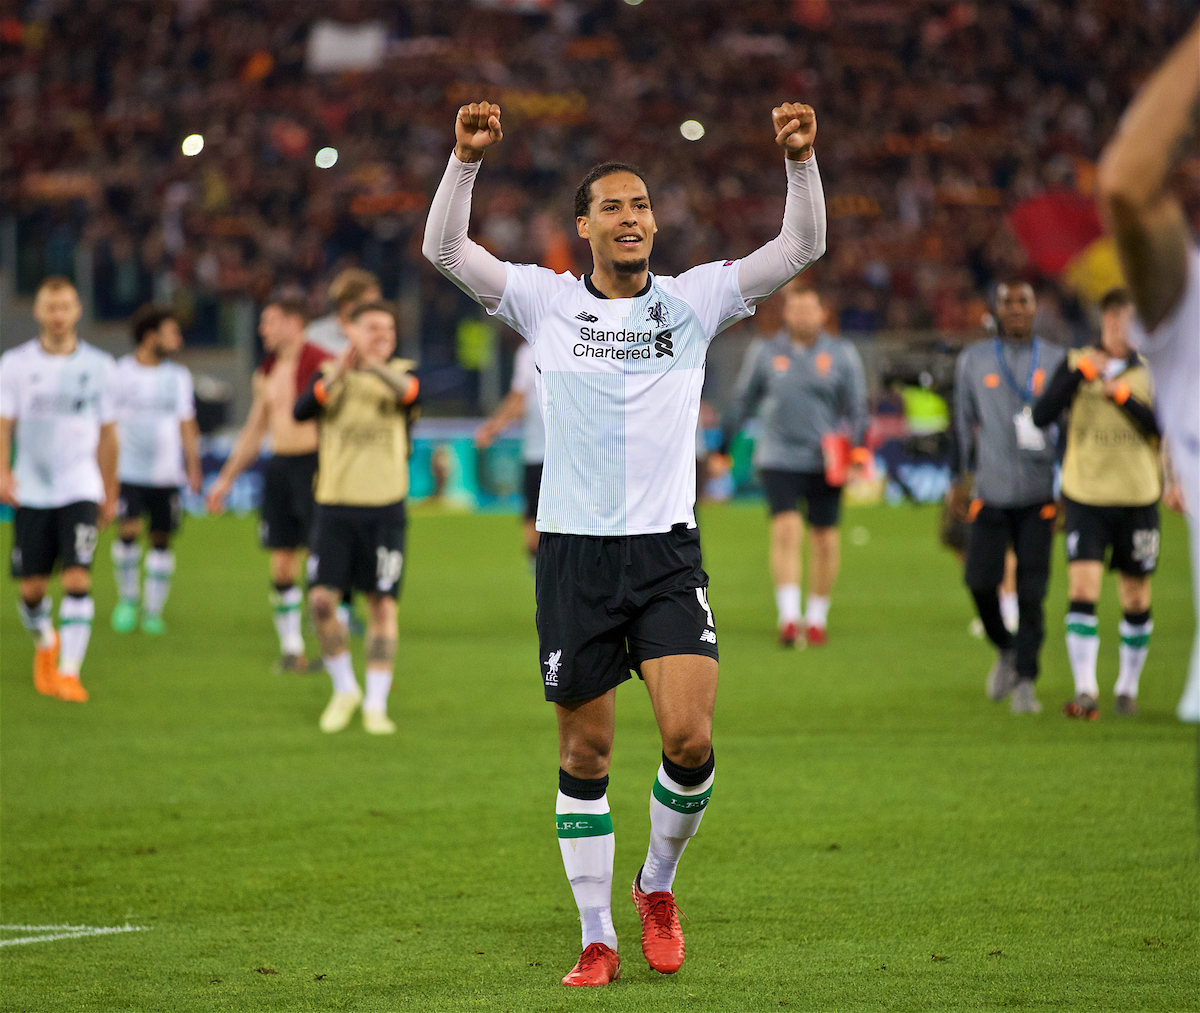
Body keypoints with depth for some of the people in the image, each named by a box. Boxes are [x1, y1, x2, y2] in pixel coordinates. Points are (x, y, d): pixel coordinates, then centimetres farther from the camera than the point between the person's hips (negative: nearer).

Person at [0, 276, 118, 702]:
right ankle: (45, 643, 35)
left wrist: (110, 494, 16)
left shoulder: (98, 365, 3)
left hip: (80, 489, -1)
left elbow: (107, 433, 11)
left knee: (77, 579, -16)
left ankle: (69, 671, -13)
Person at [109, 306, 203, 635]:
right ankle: (128, 598, 2)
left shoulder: (178, 376, 8)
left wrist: (194, 467, 5)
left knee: (161, 539, 2)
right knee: (129, 530, -17)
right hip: (128, 469, -3)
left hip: (166, 473, 3)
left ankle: (154, 609, 12)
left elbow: (186, 424, 13)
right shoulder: (120, 373, -2)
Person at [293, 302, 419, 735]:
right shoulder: (330, 375, 6)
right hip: (336, 505, 1)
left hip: (385, 508, 0)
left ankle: (376, 704, 7)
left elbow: (409, 392, -21)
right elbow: (302, 410, -14)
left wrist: (375, 366, -37)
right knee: (321, 601, -6)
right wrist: (336, 375, -29)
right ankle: (345, 689, 15)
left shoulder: (399, 372, 4)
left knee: (383, 604, -2)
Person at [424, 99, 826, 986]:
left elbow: (803, 246, 2)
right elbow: (444, 249, -4)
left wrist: (802, 159, -13)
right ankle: (597, 940, 14)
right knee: (585, 755, 4)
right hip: (574, 548, 0)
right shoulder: (546, 300, 5)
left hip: (668, 549, 0)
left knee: (690, 738, -14)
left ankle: (658, 886, 13)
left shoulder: (695, 299, 7)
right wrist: (467, 160, -17)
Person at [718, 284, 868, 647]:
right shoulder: (764, 353, 6)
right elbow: (741, 402, 14)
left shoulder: (842, 354, 5)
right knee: (786, 529, -16)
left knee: (824, 538, 4)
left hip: (825, 463, 1)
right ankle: (788, 617, -19)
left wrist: (858, 450, -6)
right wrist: (723, 448, 14)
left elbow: (857, 407, 7)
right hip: (779, 459, -1)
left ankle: (817, 617, 20)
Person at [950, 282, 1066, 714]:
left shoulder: (1056, 361, 7)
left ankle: (1024, 682, 0)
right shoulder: (974, 360, 8)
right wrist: (957, 480, 7)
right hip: (990, 494, 1)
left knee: (1031, 592, -6)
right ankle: (1006, 650, 21)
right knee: (980, 581, -8)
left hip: (1038, 495, -1)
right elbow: (963, 424, 13)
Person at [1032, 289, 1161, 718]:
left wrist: (1123, 395, -18)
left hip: (1137, 500, 1)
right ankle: (1085, 691, -16)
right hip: (1085, 497, -1)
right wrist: (1081, 373, -18)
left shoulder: (1151, 371, 3)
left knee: (1136, 599, 7)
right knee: (1082, 590, -14)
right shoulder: (1076, 364, 3)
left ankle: (1128, 686, 24)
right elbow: (1042, 416, -9)